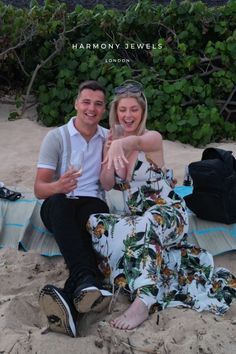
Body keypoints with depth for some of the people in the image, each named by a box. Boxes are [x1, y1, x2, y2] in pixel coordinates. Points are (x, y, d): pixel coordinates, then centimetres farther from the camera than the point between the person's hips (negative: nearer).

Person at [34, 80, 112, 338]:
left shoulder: (108, 138, 13)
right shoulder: (56, 137, 1)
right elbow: (39, 189, -8)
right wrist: (58, 186, -32)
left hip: (92, 203, 2)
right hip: (58, 206, -1)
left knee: (96, 212, -36)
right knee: (61, 201, -39)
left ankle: (70, 297, -55)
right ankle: (86, 280, -55)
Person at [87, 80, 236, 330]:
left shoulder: (153, 138, -8)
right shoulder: (112, 142, 8)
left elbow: (137, 141, -35)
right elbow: (107, 185, 6)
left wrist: (122, 144, -61)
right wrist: (109, 151, -10)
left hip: (167, 212, -5)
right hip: (135, 217, 6)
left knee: (145, 226, -41)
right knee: (96, 224, -25)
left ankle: (143, 303, -48)